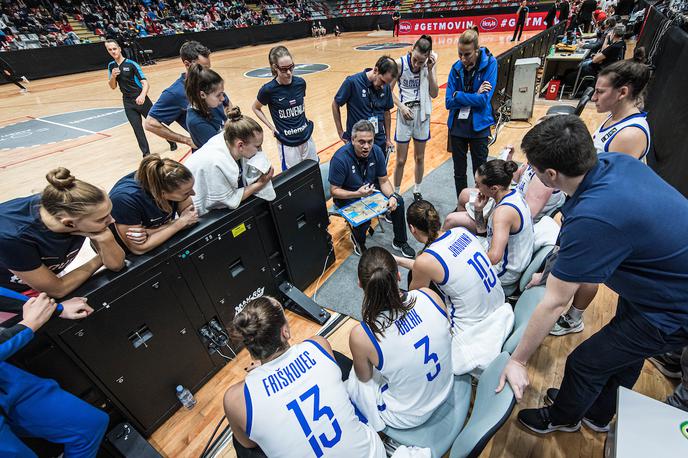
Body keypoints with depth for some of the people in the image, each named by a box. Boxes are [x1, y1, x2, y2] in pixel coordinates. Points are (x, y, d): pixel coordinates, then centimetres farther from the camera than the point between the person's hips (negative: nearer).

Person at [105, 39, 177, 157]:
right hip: (128, 103, 4)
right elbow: (113, 87, 11)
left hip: (141, 100, -4)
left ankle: (171, 141, 27)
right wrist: (112, 76, -10)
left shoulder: (131, 64, -10)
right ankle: (146, 153, 6)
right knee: (137, 129, 0)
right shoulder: (111, 66, 7)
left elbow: (145, 83, -17)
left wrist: (142, 96, -35)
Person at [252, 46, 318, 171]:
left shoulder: (300, 82, -4)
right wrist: (271, 127, -3)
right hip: (287, 143, -4)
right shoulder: (268, 89, -15)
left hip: (307, 138, 4)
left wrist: (304, 117, 8)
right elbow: (256, 108, 4)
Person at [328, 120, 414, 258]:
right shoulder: (340, 159, -27)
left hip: (371, 189, 5)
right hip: (348, 196, -5)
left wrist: (392, 196, -23)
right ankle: (357, 240, 6)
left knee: (398, 201, -11)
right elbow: (334, 191, -21)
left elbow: (384, 180, -3)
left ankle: (400, 242, 10)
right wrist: (358, 194, -36)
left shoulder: (376, 151, -12)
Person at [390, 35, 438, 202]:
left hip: (422, 113, 3)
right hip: (405, 113, -2)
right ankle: (396, 193, 19)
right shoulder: (400, 63, -13)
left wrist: (430, 70, -17)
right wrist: (402, 107, -16)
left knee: (419, 157, 13)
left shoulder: (430, 64, -6)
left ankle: (417, 191, 31)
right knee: (401, 160, 1)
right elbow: (389, 90, -4)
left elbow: (434, 94, -8)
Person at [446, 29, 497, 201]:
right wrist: (474, 95, -14)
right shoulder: (456, 68, -2)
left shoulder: (490, 63, -10)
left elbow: (484, 99, -19)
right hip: (457, 126, 3)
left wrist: (458, 95, -13)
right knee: (459, 172, 14)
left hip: (478, 127, -3)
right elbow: (449, 102, -7)